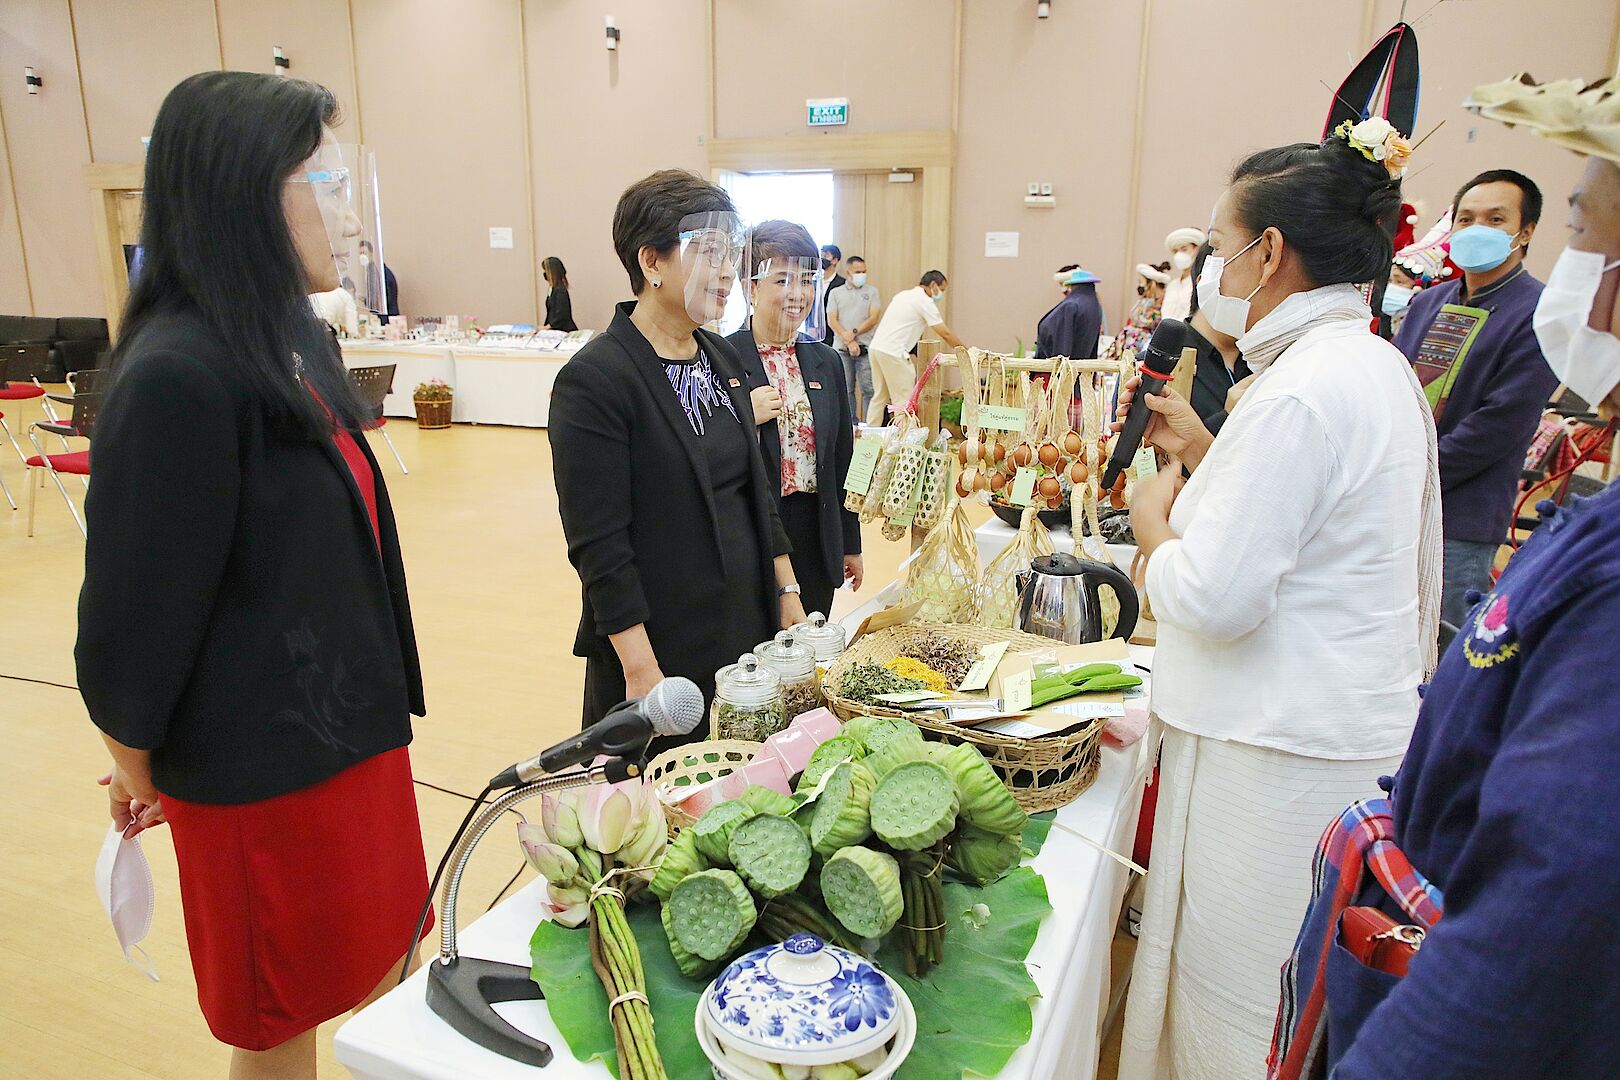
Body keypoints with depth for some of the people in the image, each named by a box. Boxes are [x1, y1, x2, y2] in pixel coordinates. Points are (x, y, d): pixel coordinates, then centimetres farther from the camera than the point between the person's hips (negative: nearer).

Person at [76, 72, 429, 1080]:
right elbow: (137, 606, -17)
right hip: (263, 762, -7)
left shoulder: (290, 342, 5)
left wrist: (378, 705, 13)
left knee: (383, 971, 22)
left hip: (352, 725, 7)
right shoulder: (176, 377, -23)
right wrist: (136, 761, -1)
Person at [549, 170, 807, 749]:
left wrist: (786, 592, 11)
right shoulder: (594, 379, -16)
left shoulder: (722, 357, 7)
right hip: (662, 650, -7)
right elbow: (598, 546, -18)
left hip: (749, 631, 7)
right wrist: (643, 673, -18)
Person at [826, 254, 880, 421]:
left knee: (868, 389, -4)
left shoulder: (871, 291, 9)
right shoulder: (835, 292, 11)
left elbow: (873, 319, 0)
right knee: (846, 390, 4)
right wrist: (849, 341, -10)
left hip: (866, 349, -1)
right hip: (842, 349, 1)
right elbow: (831, 321, 2)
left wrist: (854, 332, -13)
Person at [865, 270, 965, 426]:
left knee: (879, 396, 15)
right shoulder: (925, 301, -6)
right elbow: (945, 334, -7)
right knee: (904, 400, -4)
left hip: (876, 347, 9)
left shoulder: (903, 295, 20)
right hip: (893, 353, -9)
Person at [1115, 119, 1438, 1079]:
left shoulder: (1301, 393, -22)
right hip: (1355, 724, 10)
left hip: (1277, 752, -10)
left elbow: (1212, 601, -24)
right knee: (1289, 990, 23)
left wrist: (1153, 517, -7)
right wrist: (1203, 455, 14)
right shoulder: (1375, 363, 10)